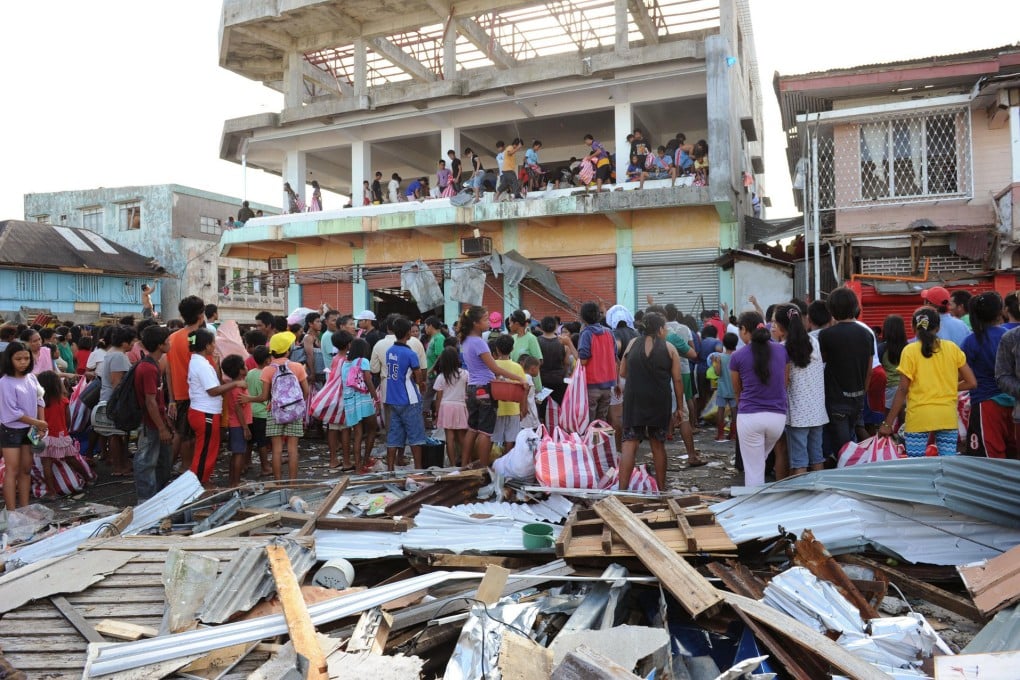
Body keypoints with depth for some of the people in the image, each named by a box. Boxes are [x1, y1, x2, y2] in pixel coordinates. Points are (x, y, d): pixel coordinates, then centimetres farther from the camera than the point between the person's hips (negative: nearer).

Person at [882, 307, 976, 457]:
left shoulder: (910, 351, -4)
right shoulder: (952, 348, 5)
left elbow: (902, 390, -6)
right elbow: (971, 382, 6)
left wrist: (888, 423, -2)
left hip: (919, 418, -3)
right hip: (947, 417, 3)